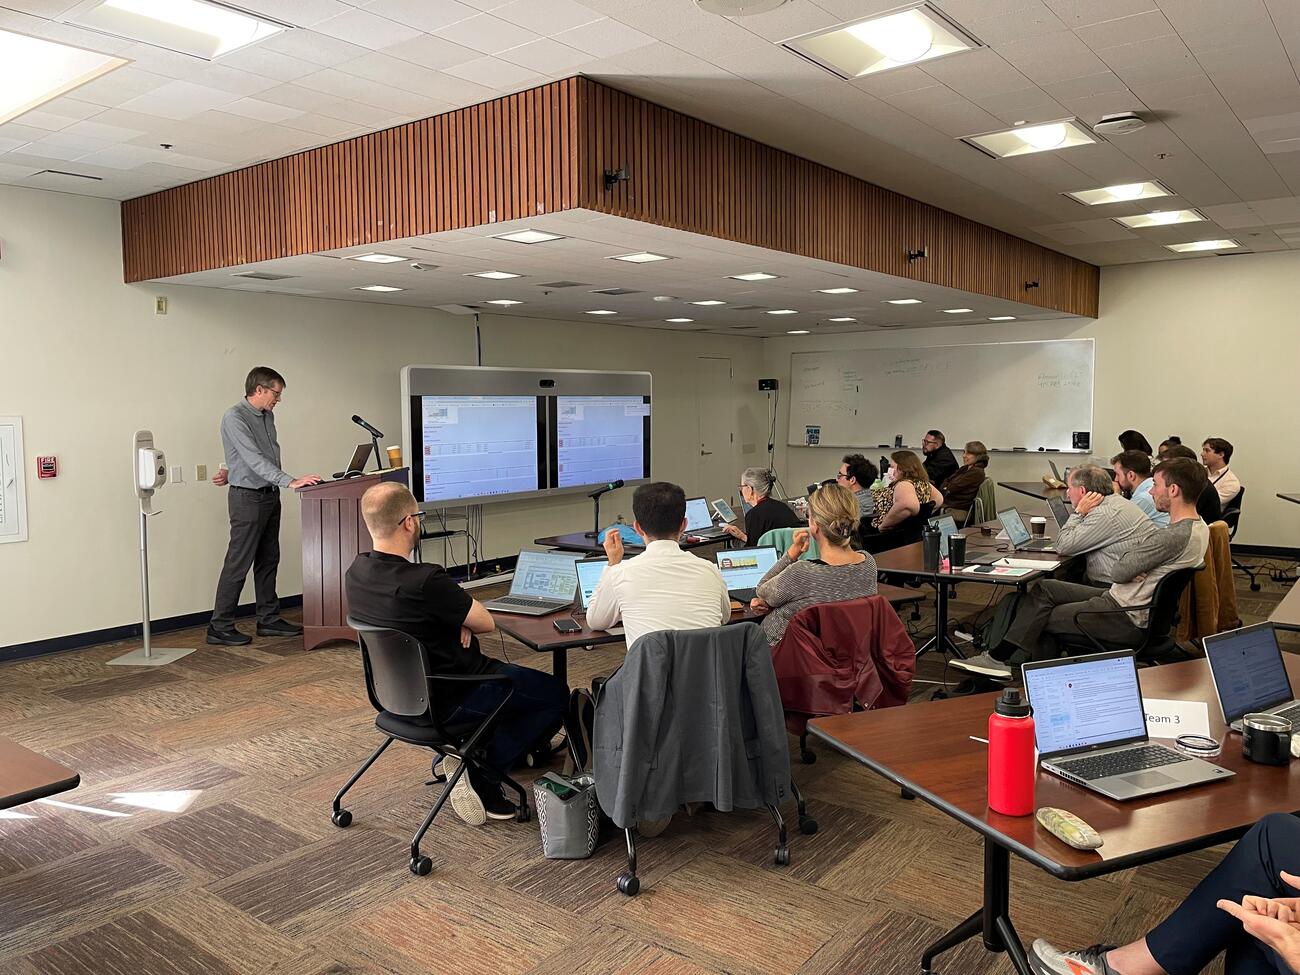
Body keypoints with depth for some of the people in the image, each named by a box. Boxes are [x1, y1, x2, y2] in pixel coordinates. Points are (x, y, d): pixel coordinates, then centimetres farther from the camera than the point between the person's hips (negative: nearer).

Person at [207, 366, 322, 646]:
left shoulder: (267, 416, 10)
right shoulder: (235, 418, -16)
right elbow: (255, 459, -25)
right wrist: (291, 481, -31)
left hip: (270, 495, 8)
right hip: (248, 497, -8)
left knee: (268, 561, 13)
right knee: (239, 563, -4)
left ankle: (269, 620, 21)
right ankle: (220, 628, 4)